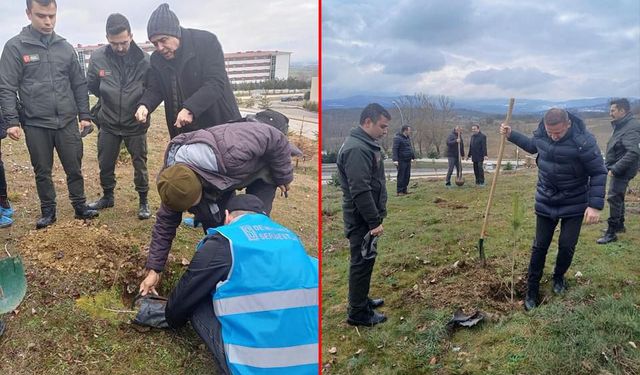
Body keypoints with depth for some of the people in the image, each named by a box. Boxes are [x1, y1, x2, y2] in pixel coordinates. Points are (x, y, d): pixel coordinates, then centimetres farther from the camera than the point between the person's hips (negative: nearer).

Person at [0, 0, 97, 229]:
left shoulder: (65, 47, 6)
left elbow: (79, 84, 10)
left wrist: (84, 115, 6)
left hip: (67, 122, 2)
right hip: (35, 125, -2)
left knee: (74, 168, 9)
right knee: (42, 172, 11)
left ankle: (80, 206, 24)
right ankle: (48, 211, 25)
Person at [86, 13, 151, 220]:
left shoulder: (144, 60, -17)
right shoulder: (98, 57, -12)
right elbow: (91, 85, 5)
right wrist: (109, 101, 8)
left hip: (135, 124, -2)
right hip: (108, 123, 2)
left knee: (140, 164, 9)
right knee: (105, 164, 16)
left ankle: (143, 201, 26)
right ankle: (107, 196, 37)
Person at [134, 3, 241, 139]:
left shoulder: (207, 41, -13)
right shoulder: (157, 58, 5)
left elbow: (216, 82, -21)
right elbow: (155, 89, 9)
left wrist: (190, 108, -31)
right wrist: (144, 105, -15)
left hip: (219, 123, -4)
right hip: (183, 130, 5)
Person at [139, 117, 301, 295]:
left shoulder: (232, 153, -46)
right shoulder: (176, 179, -26)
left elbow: (274, 138, -30)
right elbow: (166, 221, -13)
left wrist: (283, 178, -16)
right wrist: (154, 269, -11)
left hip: (263, 165, -4)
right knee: (210, 217, -9)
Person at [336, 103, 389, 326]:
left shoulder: (366, 144, 12)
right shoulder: (356, 149, -22)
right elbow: (360, 191, -27)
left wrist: (376, 216, 22)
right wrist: (374, 222, -23)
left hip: (367, 216, 10)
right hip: (361, 218, -10)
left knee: (365, 260, 20)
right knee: (362, 262, 0)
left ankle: (362, 300, 34)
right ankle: (358, 312, 11)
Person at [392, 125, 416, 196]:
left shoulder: (408, 138, 14)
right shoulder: (397, 138, -13)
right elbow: (394, 149, -19)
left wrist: (413, 157, 23)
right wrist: (395, 160, -26)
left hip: (408, 160, 8)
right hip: (401, 161, -8)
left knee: (407, 176, 10)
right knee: (401, 176, -4)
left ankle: (404, 190, 19)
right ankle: (399, 191, 2)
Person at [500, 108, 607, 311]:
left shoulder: (583, 141, -25)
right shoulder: (541, 133, -11)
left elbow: (599, 172, -18)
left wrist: (595, 205, -23)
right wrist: (511, 134, 12)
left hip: (574, 204, -3)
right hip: (546, 202, 3)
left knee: (567, 246, 3)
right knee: (539, 246, 5)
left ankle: (559, 277, 34)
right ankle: (532, 290, 16)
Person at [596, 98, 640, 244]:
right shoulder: (621, 125, 10)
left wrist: (615, 169, -28)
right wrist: (611, 166, 14)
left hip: (622, 171, -10)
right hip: (617, 169, 10)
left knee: (614, 198, -8)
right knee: (617, 197, 20)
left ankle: (611, 233, -3)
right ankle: (619, 225, 36)